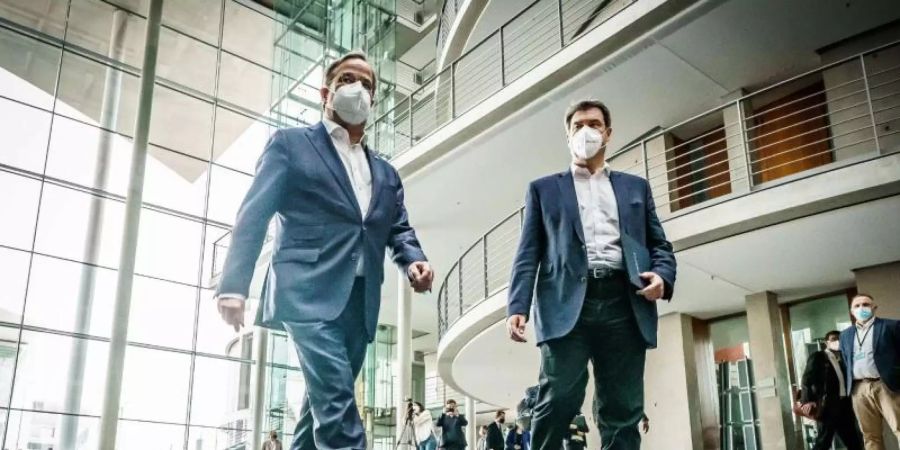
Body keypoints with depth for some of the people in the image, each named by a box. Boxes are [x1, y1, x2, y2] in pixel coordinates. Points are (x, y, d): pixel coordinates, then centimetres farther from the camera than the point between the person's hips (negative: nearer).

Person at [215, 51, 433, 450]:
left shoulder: (386, 173, 24)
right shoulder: (290, 144, 8)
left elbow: (398, 229, 20)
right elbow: (253, 216, -1)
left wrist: (413, 261, -4)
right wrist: (234, 284, -12)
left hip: (359, 302, 6)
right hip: (309, 293, -6)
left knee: (324, 403, 9)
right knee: (335, 399, -19)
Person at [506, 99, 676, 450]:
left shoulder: (636, 187, 24)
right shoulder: (544, 189, 19)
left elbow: (659, 244, 20)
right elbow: (529, 253, 10)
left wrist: (662, 276, -4)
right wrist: (517, 306, -4)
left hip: (624, 303, 2)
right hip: (568, 304, -2)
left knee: (623, 411, 0)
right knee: (557, 403, -11)